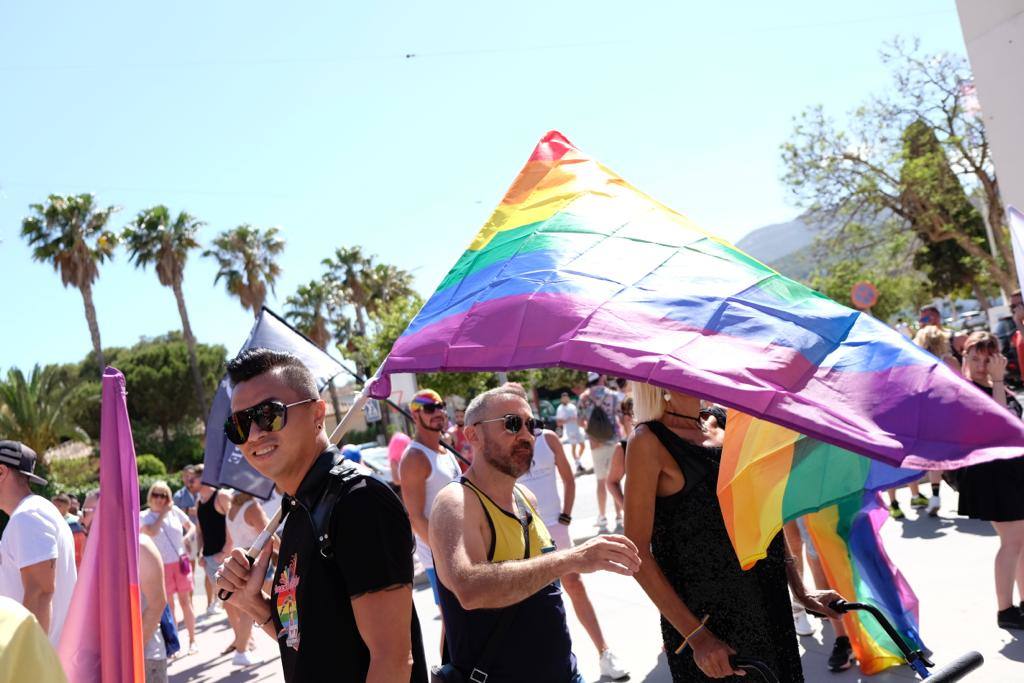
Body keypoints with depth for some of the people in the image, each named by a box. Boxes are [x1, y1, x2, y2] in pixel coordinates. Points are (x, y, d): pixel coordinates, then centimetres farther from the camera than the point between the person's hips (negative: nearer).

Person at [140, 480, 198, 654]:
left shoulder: (175, 511, 3)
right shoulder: (144, 516, -3)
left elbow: (191, 527, 14)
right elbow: (152, 532, -22)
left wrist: (186, 538, -5)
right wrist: (163, 513, -14)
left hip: (180, 562, 1)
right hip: (161, 566, -1)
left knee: (185, 602, 4)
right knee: (168, 605, 5)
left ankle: (192, 639, 12)